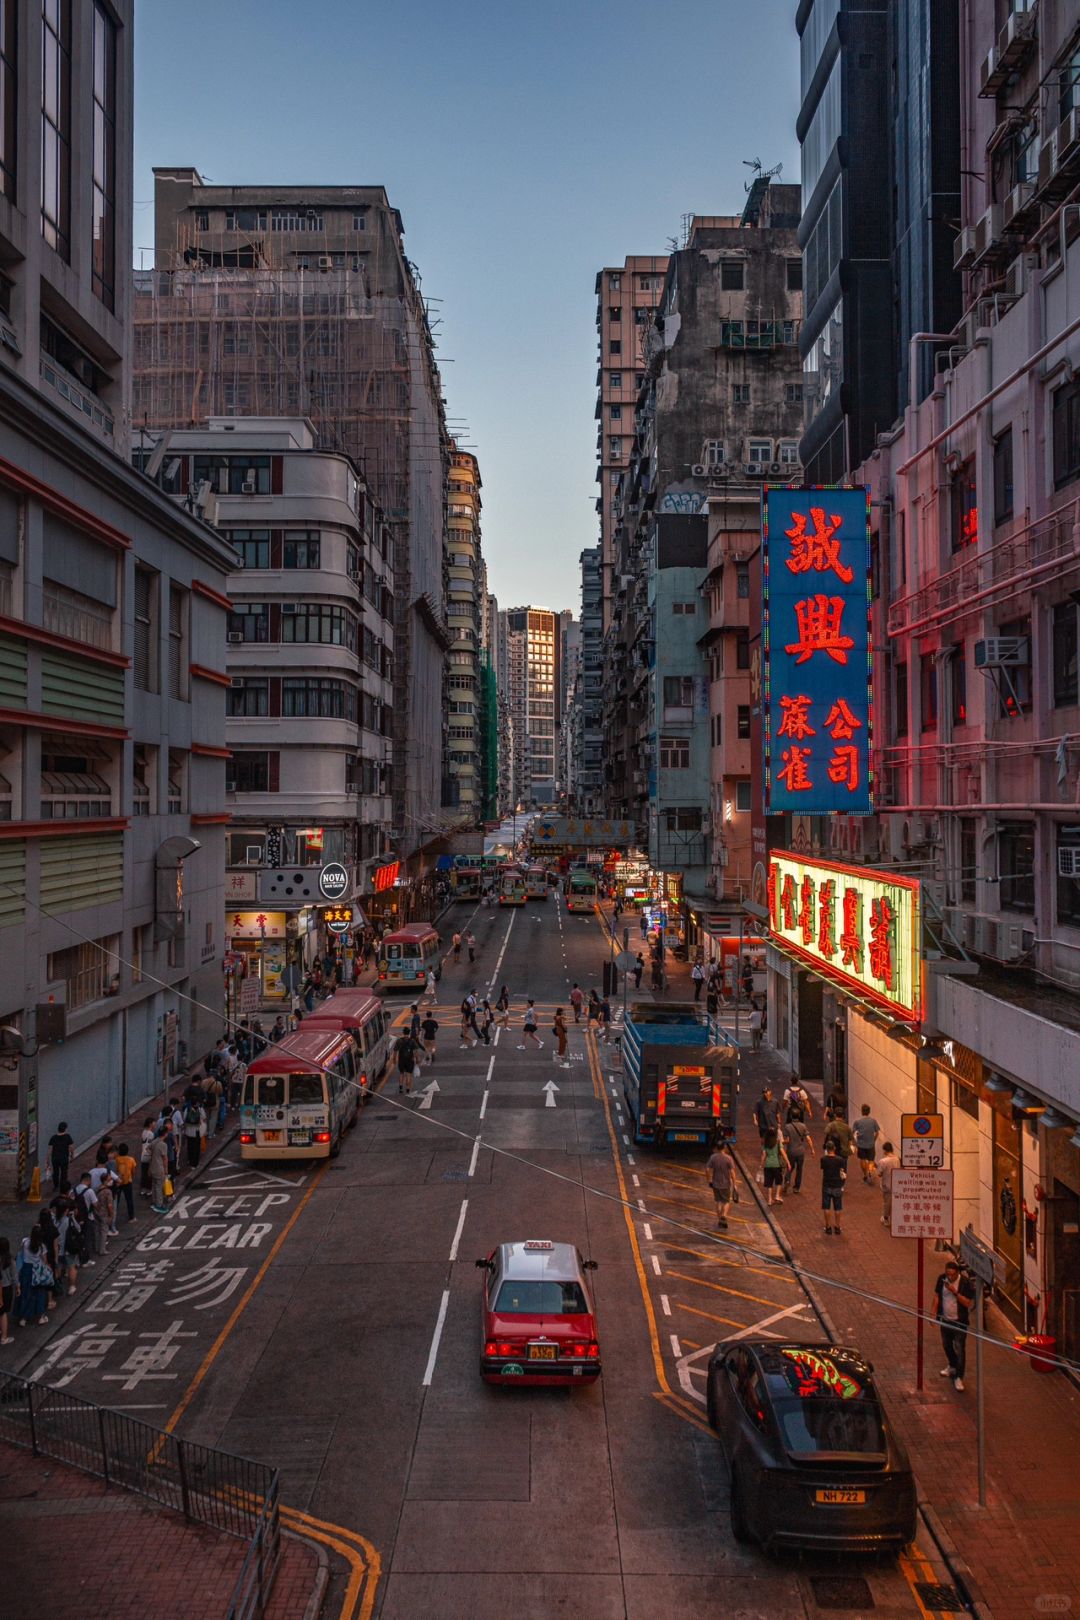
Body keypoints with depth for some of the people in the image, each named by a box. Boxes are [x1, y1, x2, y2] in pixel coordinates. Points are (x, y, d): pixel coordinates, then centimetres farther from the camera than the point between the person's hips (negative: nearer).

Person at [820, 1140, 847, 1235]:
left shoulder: (823, 1159, -11)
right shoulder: (840, 1160, -12)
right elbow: (844, 1174, -8)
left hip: (826, 1186, 0)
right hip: (837, 1186, 0)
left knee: (827, 1208, 10)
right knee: (837, 1208, 13)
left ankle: (828, 1227, 14)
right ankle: (837, 1227, 19)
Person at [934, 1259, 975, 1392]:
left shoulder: (964, 1282, -21)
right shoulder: (942, 1279, -8)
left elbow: (968, 1303, -21)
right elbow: (937, 1296, 5)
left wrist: (955, 1292, -32)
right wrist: (935, 1314, 4)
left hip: (959, 1321, -5)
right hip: (945, 1319, 5)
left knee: (959, 1349, -2)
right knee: (947, 1345, 22)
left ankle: (958, 1377, 7)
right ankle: (952, 1366, 46)